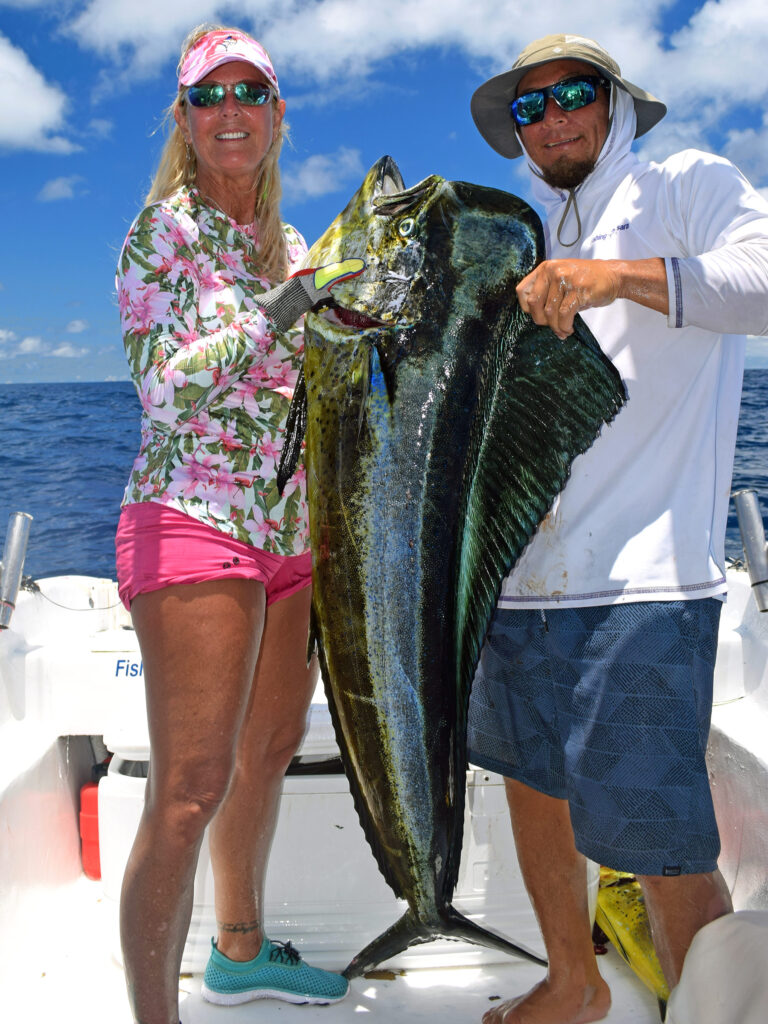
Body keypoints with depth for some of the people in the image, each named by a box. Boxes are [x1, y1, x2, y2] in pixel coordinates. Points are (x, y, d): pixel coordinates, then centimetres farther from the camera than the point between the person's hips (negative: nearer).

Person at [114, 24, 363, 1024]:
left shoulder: (292, 245, 15)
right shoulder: (162, 228, -5)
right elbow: (165, 388, -17)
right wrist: (285, 306, -25)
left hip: (295, 525, 8)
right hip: (194, 519, -8)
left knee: (271, 749, 17)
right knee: (190, 790, -10)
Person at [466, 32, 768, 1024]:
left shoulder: (686, 186, 3)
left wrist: (622, 275, -28)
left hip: (640, 580, -7)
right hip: (519, 572, 7)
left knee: (663, 845, -6)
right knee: (531, 784, 17)